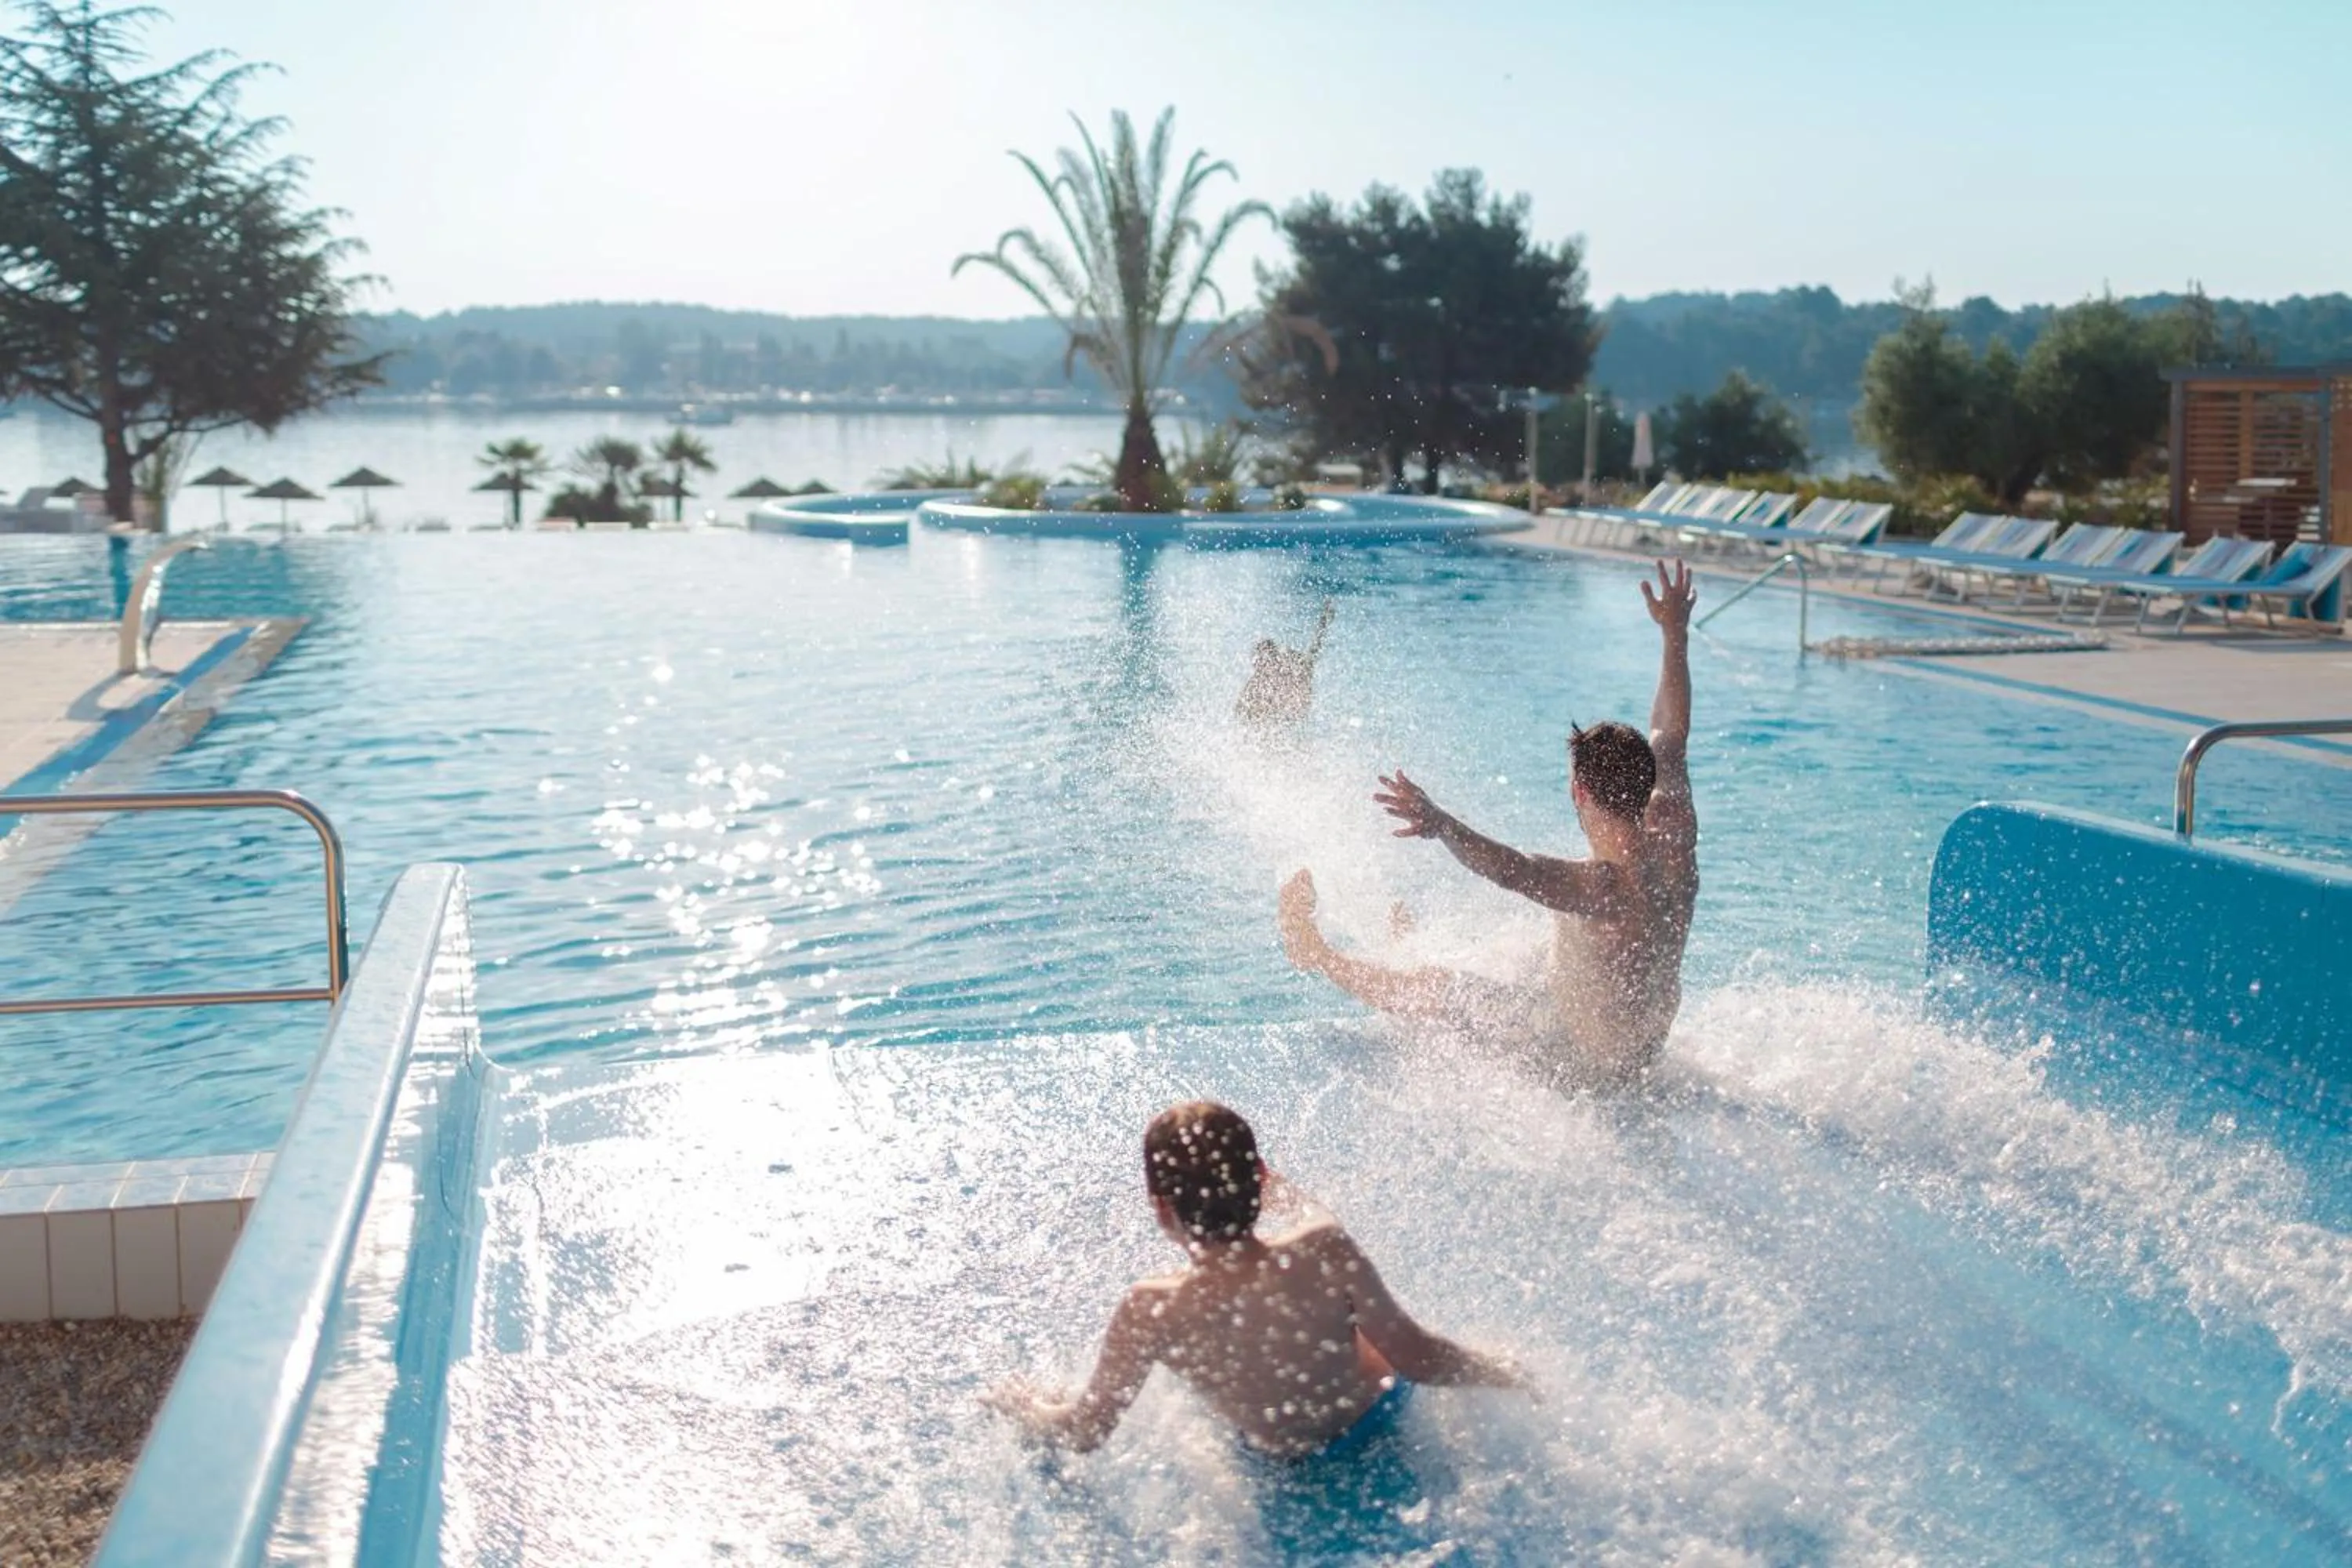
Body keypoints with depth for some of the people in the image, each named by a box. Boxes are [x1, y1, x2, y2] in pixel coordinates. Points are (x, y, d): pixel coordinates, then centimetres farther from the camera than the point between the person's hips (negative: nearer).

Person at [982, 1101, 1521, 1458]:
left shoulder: (1151, 1314, -35)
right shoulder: (1324, 1252, -36)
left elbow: (1083, 1432, -21)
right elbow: (1418, 1358, -24)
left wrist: (1017, 1401, 1)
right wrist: (1499, 1374, -3)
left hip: (1288, 1463, 1)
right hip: (1381, 1415, 0)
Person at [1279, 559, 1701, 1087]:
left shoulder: (1602, 886, -36)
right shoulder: (1675, 841, -14)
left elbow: (1510, 869, -55)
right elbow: (1670, 737, 1)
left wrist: (1440, 824, -70)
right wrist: (1675, 634, 12)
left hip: (1582, 1068, -8)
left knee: (1446, 992, 9)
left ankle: (1316, 954, 32)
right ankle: (1417, 957, 59)